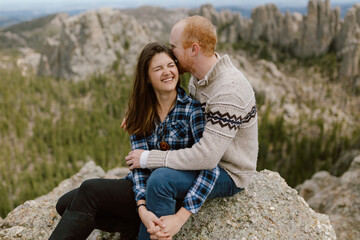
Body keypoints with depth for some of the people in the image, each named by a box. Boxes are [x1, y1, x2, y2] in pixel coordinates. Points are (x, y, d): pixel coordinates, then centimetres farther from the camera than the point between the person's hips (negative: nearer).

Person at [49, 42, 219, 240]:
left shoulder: (192, 110, -11)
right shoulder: (141, 113, 3)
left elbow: (211, 168, -17)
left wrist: (181, 216, -26)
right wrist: (142, 209, -24)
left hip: (172, 195, -5)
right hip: (144, 189, 6)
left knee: (89, 191, -20)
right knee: (66, 204, -5)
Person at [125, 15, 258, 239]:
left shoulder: (229, 91, -31)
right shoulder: (199, 76, -1)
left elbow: (206, 157, -35)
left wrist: (148, 158, -26)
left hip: (230, 174, -9)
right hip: (208, 155, 10)